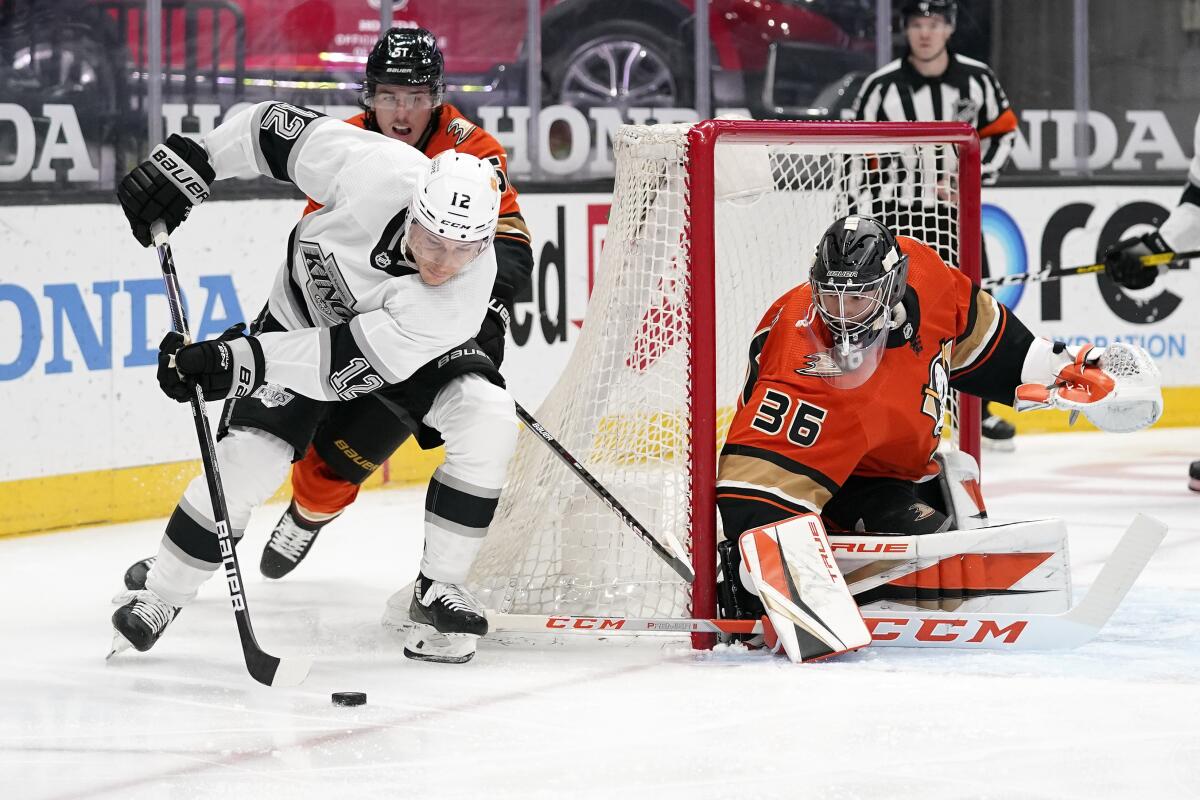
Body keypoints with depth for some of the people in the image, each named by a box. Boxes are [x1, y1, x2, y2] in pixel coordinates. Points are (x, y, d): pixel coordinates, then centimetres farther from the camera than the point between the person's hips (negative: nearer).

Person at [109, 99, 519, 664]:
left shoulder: (463, 298, -37)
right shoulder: (379, 171, -37)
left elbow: (351, 360, -38)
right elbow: (284, 129, -20)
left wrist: (234, 362, -42)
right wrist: (190, 161, -23)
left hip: (408, 341, 0)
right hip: (304, 314, 0)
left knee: (487, 421, -24)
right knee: (248, 458, -15)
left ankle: (438, 590, -9)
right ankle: (159, 596, 5)